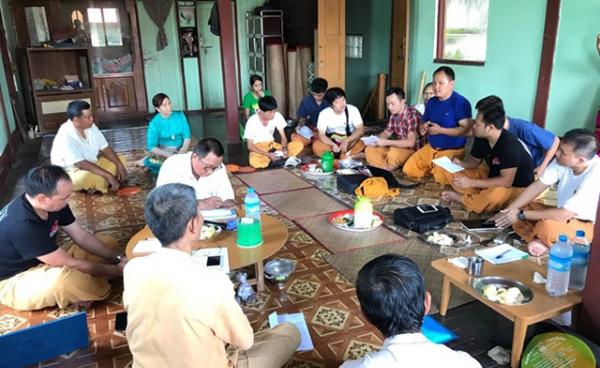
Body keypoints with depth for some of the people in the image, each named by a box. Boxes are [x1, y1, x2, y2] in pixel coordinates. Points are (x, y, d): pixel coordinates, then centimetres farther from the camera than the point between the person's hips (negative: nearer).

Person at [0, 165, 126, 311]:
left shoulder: (52, 203, -12)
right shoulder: (23, 226, -36)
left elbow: (82, 237, -1)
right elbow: (70, 264, -29)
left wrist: (117, 259, -9)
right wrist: (117, 270, -20)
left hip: (42, 261, 9)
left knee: (108, 243, 6)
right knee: (62, 277, -42)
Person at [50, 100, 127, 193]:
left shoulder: (90, 127, -5)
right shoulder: (66, 136, -27)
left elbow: (105, 148, 2)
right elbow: (81, 164, -33)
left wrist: (119, 165, -12)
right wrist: (109, 175, -35)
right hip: (70, 173, -8)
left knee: (120, 160, 3)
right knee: (95, 177, -39)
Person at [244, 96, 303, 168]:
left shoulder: (277, 116, -11)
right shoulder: (252, 121, -20)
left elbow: (283, 137, -4)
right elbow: (250, 146, -17)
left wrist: (285, 148, -27)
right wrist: (268, 154, -30)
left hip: (272, 145, 4)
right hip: (258, 148, -3)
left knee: (299, 145, -16)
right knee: (254, 161, -40)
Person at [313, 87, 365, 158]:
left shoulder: (353, 110, -16)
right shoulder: (324, 114, -15)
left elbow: (361, 130, -17)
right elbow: (321, 135, -16)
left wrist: (346, 141, -32)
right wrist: (333, 145, -35)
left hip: (350, 143, 0)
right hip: (331, 143, 1)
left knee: (360, 144, -32)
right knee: (316, 146, -29)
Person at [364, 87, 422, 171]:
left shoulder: (412, 115, -19)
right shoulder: (394, 115, 5)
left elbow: (411, 142, -27)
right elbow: (386, 133, 18)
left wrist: (387, 142, -27)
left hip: (412, 151, -8)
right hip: (398, 148, 8)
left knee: (394, 153, -39)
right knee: (369, 150, -5)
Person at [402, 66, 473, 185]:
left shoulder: (460, 102, -17)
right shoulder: (431, 101, 7)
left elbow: (467, 129, -24)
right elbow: (423, 121, 19)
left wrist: (440, 130, -23)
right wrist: (422, 127, -7)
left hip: (452, 150, -7)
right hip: (430, 147, 7)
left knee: (442, 178, -25)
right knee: (408, 170, -2)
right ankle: (432, 170, 21)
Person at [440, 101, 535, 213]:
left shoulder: (509, 145, -30)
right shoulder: (481, 138, -8)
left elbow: (506, 181, -33)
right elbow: (475, 160, 9)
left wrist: (471, 183, -32)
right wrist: (460, 163, -14)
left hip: (517, 188, -7)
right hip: (494, 179, 7)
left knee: (495, 194, -41)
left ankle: (460, 198, -14)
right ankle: (481, 196, -15)